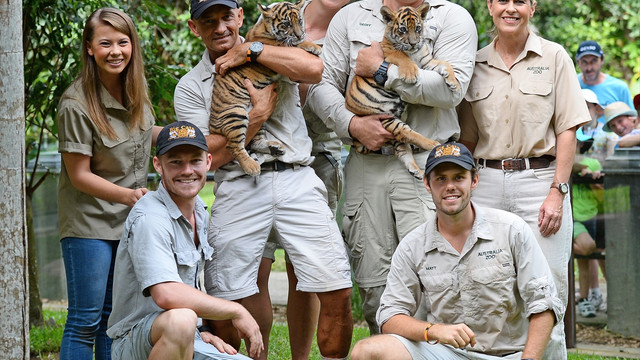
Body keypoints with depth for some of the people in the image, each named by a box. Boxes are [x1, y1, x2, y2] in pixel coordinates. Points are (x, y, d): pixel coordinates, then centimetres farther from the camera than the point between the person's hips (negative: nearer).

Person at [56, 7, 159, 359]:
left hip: (129, 221, 7)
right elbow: (80, 175, -16)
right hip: (90, 224, -6)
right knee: (85, 322, -4)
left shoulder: (135, 89, 2)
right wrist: (129, 195, -26)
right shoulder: (76, 105, -19)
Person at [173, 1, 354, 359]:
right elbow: (210, 155, -2)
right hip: (239, 189, 0)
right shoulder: (191, 87, 11)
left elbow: (313, 68, -11)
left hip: (296, 179, 0)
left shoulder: (272, 52, 13)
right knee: (227, 301, -7)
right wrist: (258, 115, -8)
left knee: (338, 292, -9)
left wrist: (247, 50, -4)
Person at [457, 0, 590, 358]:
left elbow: (568, 130, 0)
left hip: (539, 179, -3)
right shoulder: (476, 63, 12)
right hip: (487, 183, 3)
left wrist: (558, 191, -8)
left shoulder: (554, 57, 4)